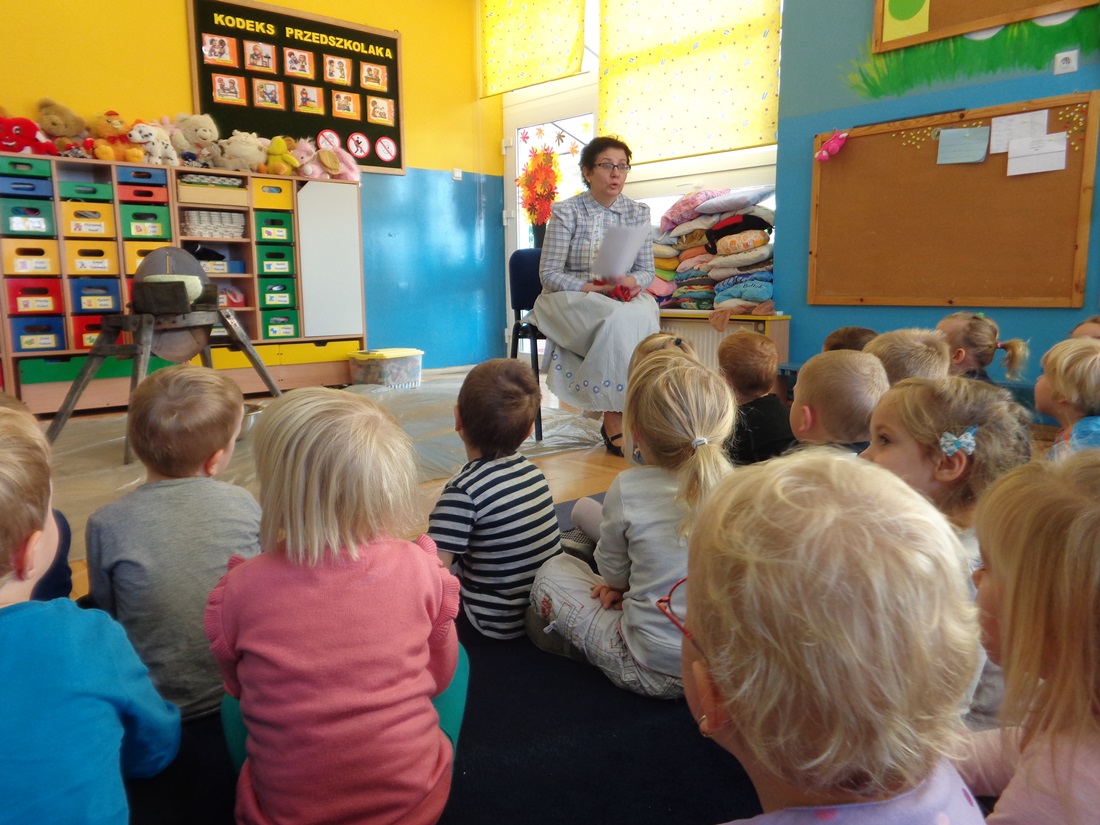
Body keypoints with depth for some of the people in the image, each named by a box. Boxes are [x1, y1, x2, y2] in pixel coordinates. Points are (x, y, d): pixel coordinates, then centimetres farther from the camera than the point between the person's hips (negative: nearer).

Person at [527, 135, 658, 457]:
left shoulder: (638, 212, 8)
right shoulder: (566, 212, -4)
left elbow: (646, 270, 6)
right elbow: (549, 273, -8)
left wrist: (630, 282, -18)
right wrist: (591, 288, -22)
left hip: (623, 298, 4)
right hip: (568, 298, -3)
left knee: (644, 316, -32)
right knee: (616, 319, -35)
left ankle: (617, 412, -25)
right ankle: (614, 419, -25)